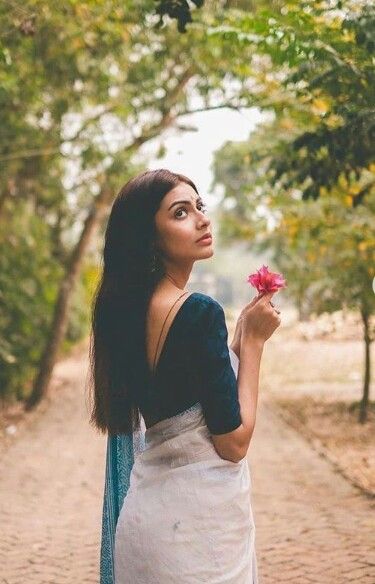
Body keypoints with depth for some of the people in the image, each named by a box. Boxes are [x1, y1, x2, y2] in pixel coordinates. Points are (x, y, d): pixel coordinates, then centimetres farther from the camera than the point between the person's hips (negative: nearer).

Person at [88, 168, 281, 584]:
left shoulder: (128, 307, 4)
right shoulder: (200, 312, -20)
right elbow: (234, 441, -17)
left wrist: (240, 336, 9)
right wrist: (253, 339, -11)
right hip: (199, 516, -8)